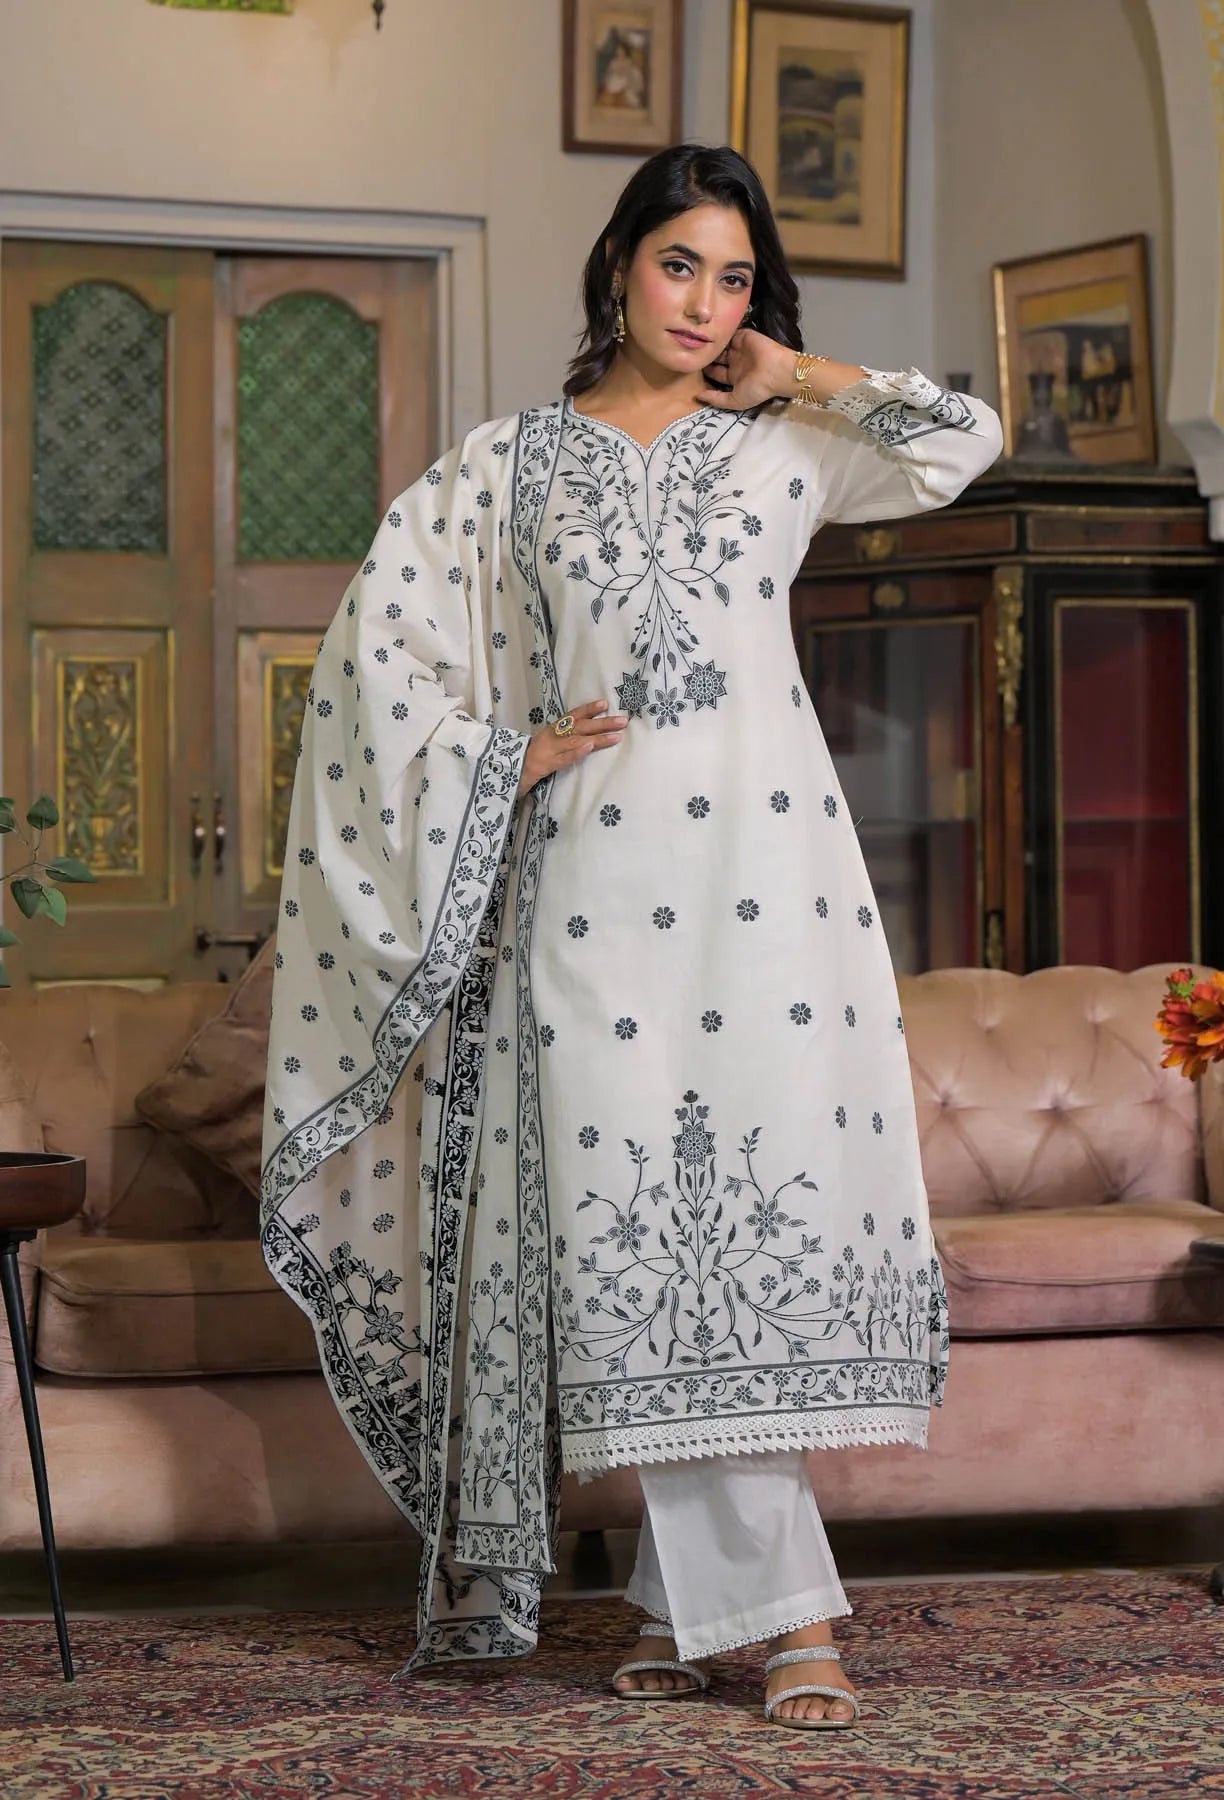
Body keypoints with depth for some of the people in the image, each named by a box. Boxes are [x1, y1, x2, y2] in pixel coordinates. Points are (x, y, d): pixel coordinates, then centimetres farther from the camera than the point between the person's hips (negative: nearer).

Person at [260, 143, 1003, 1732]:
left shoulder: (779, 447, 14)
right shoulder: (510, 465, 12)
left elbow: (967, 440, 4)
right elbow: (384, 633, 11)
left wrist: (801, 377, 9)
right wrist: (505, 755, 2)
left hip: (766, 864, 1)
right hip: (596, 872, 0)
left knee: (769, 1200, -8)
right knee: (642, 1236, -7)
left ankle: (691, 1594, 0)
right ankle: (783, 1608, -3)